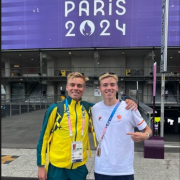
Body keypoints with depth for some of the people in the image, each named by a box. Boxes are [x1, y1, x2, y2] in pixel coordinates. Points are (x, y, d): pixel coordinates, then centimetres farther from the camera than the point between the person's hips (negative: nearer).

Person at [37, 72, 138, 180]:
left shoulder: (88, 108, -3)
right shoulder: (55, 109, -10)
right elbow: (44, 137, -4)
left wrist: (127, 103, -8)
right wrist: (41, 165, -3)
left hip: (79, 166, 3)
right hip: (57, 166, -2)